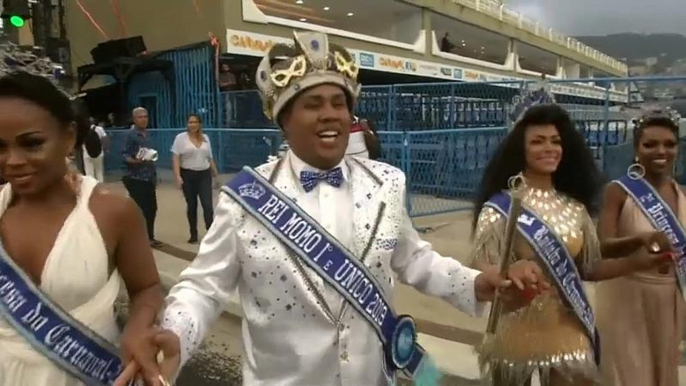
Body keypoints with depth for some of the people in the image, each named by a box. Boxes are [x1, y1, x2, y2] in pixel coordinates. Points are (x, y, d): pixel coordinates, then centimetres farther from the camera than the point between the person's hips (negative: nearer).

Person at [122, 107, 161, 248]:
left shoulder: (147, 134, 11)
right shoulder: (131, 135, -11)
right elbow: (126, 156, -15)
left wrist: (154, 175, 18)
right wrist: (136, 161, -35)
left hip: (148, 177, 7)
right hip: (135, 178, -7)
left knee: (152, 207, 9)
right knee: (141, 209, -4)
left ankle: (150, 237, 22)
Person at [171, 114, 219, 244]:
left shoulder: (205, 138, 9)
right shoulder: (181, 138, -3)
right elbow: (175, 158, -8)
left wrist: (216, 174, 17)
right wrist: (177, 176, -17)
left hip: (204, 175, 2)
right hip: (188, 175, -2)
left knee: (208, 205, -8)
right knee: (191, 206, 7)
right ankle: (193, 234, 19)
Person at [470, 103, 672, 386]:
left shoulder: (575, 208, 2)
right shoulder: (500, 206, -13)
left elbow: (589, 268, 8)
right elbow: (479, 269, -15)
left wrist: (639, 262, -3)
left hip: (568, 333, 4)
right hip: (516, 334, -3)